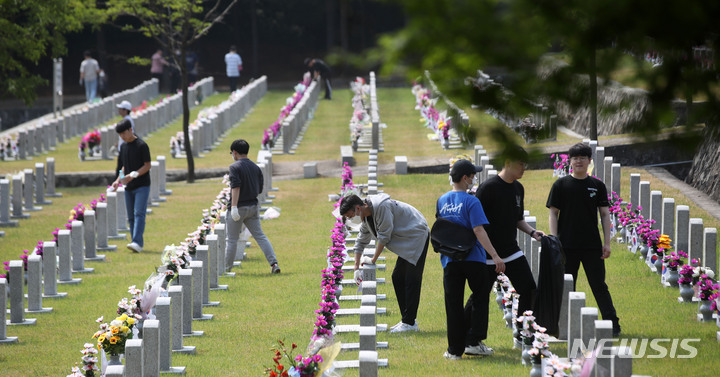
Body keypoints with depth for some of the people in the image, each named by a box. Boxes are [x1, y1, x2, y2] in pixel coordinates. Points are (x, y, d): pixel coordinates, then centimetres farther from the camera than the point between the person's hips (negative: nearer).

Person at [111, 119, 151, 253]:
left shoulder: (141, 145, -9)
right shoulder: (124, 146, 13)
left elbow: (147, 166, -11)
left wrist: (133, 175, -22)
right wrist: (118, 180, 6)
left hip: (142, 186, -7)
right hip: (129, 187, 7)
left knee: (139, 213, -17)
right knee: (131, 216, 6)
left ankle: (137, 243, -26)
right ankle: (137, 244, 11)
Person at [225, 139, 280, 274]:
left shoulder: (235, 167, -11)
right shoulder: (256, 168, 9)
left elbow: (236, 187, -22)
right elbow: (260, 189, 12)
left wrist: (234, 207, -25)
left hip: (239, 207, -5)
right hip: (253, 206, 5)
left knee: (231, 239, 6)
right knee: (260, 236, 6)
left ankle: (226, 268, 14)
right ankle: (274, 263, -6)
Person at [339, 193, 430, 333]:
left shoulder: (381, 207, -24)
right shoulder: (366, 216, 7)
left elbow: (384, 237, -21)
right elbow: (361, 241, 18)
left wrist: (373, 259, -11)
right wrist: (356, 268, 16)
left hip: (417, 236, -10)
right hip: (407, 241, 10)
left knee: (411, 280, -11)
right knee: (398, 278, 9)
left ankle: (409, 323, -13)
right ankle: (406, 319, 12)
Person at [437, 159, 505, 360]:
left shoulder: (442, 201, 8)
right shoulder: (471, 202, -11)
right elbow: (479, 230, -20)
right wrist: (495, 256, -23)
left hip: (450, 260, 4)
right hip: (473, 259, -4)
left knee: (453, 304, 5)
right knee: (480, 299, 12)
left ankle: (455, 349, 4)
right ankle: (474, 342, 5)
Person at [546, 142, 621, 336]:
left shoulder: (597, 185, 6)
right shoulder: (561, 185, 2)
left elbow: (605, 214, 7)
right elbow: (553, 213, 3)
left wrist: (606, 243, 0)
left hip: (592, 246, 0)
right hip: (567, 246, 0)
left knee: (599, 286, 0)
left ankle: (612, 323, 1)